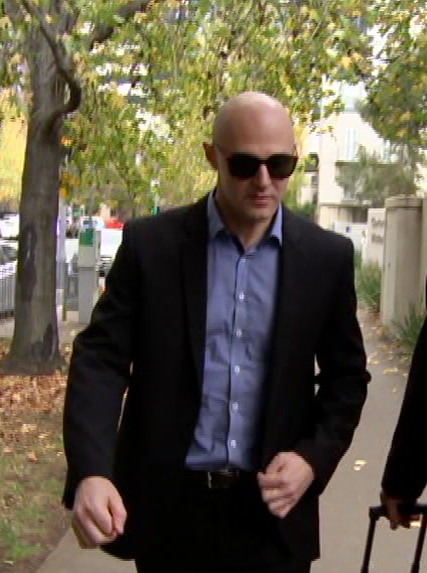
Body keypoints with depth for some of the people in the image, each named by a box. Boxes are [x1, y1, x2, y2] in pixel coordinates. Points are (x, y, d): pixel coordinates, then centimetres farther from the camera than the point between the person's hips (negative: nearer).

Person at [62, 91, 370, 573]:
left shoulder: (326, 257, 0)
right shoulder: (150, 243, -5)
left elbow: (346, 375, 7)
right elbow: (101, 357, -8)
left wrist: (314, 458, -10)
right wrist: (90, 472, -23)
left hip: (272, 510, 1)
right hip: (167, 508, 0)